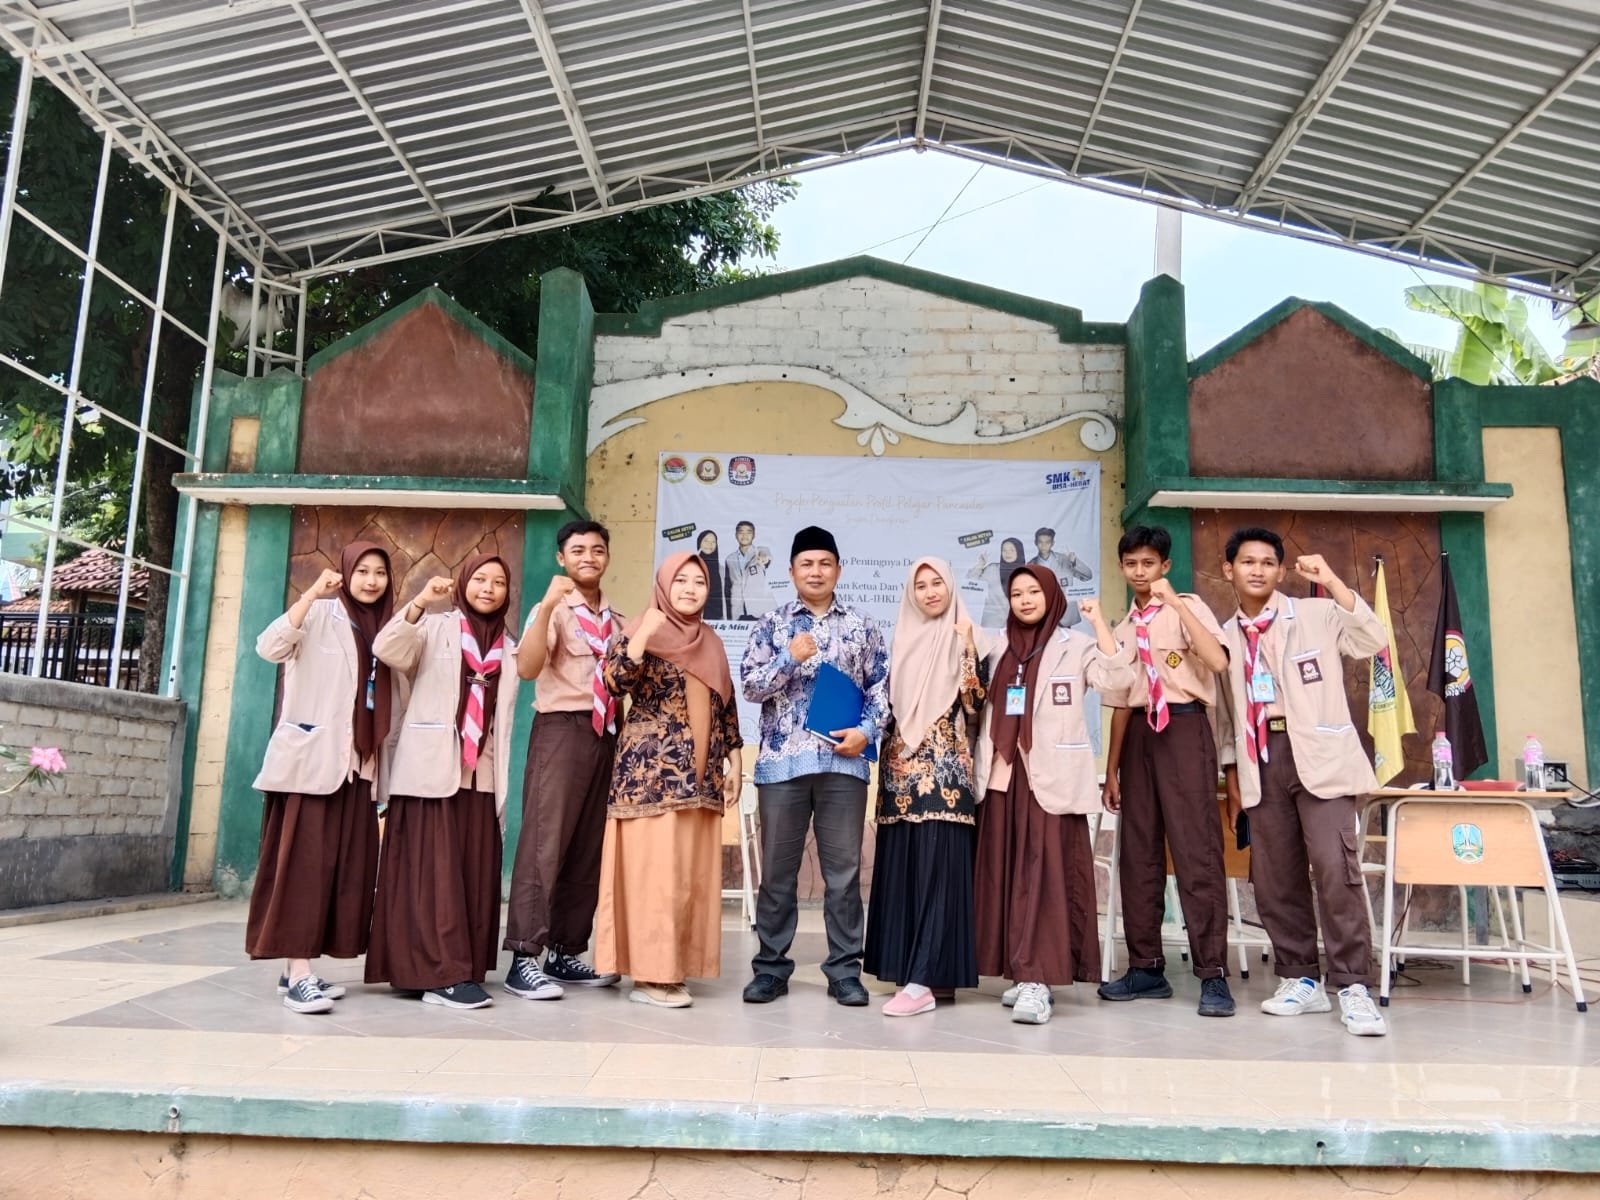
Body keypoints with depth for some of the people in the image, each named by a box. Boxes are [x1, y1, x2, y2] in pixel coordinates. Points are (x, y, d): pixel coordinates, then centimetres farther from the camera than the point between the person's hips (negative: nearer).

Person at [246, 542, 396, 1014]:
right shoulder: (321, 615, -1)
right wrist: (313, 592, -20)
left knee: (343, 867, 4)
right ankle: (298, 975, -8)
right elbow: (269, 647, -19)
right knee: (303, 862, -8)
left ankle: (299, 968, 12)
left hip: (357, 764, 6)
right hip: (311, 759, -6)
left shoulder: (384, 629, 15)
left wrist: (383, 767, 12)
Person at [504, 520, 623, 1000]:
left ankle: (566, 953, 17)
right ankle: (524, 959, -4)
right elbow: (527, 668, -21)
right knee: (544, 844, -8)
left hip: (606, 733, 6)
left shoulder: (616, 620, 16)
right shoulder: (554, 610, -3)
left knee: (590, 849, 8)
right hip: (561, 729, -6)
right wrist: (546, 607, -29)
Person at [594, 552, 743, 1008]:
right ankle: (649, 974, 0)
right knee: (653, 870, -6)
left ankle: (672, 969, 13)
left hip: (699, 774, 6)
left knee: (691, 873, 6)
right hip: (651, 769, -6)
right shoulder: (641, 630, -1)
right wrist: (643, 636, -24)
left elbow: (726, 708, 19)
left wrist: (733, 760, 14)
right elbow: (616, 682, -16)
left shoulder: (711, 643, 16)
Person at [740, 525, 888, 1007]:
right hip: (781, 759, 0)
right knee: (777, 869, 6)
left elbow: (881, 687, 9)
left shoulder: (862, 627, 11)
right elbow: (750, 686, 0)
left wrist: (867, 731, -7)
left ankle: (845, 969, 15)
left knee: (843, 869, 5)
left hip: (843, 760, 1)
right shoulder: (771, 624, 8)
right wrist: (789, 658, -15)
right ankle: (771, 966, 17)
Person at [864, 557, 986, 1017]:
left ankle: (924, 980, -11)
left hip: (944, 767, -5)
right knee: (902, 867, 6)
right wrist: (888, 757, 11)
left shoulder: (966, 638, 2)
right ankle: (908, 966, 15)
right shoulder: (902, 640, 16)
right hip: (902, 767, 5)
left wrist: (969, 650, -17)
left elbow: (975, 704, -8)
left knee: (936, 866, -9)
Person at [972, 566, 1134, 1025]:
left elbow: (1117, 677, -14)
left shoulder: (1075, 646, 2)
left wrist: (1098, 620, -14)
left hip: (1051, 778, -5)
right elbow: (981, 706, 18)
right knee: (1006, 875, 6)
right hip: (1002, 777, 5)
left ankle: (1037, 980, -10)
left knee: (1045, 875, -9)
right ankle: (1024, 973, 15)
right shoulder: (998, 651, 16)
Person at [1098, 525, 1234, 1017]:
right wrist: (1111, 770, 15)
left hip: (1184, 727, -6)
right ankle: (1146, 968, 15)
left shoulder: (1188, 608, 0)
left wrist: (1174, 601, -21)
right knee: (1138, 853, 6)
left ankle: (1213, 975, -2)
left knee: (1196, 851, -8)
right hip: (1140, 733, 6)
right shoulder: (1123, 628, 16)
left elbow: (1218, 661, -21)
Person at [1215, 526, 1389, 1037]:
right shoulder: (1227, 638, 13)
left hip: (1317, 752, -4)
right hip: (1261, 758, 4)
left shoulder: (1316, 615, 3)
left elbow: (1373, 641, -14)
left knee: (1335, 868, -14)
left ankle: (1352, 986, -6)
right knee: (1273, 877, 5)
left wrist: (1332, 582, -15)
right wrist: (1233, 781, 14)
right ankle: (1300, 979, 17)